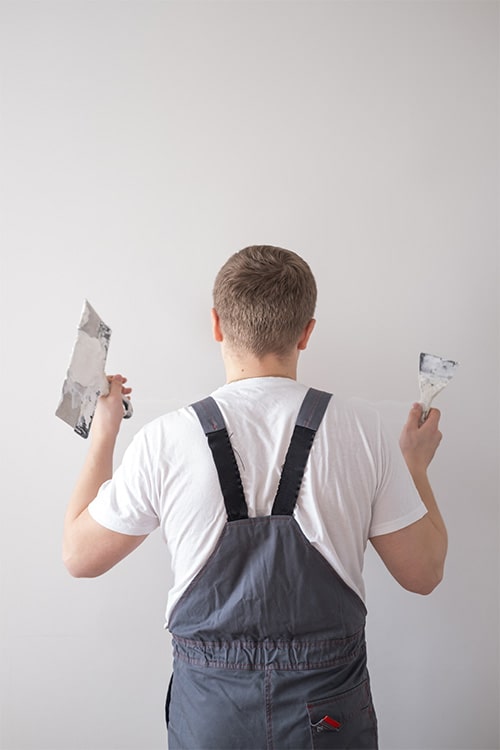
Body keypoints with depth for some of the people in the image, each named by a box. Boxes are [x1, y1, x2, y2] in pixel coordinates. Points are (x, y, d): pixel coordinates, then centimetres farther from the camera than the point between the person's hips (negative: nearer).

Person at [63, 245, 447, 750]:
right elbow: (422, 572, -4)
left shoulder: (165, 441, -16)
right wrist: (416, 463, 10)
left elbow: (79, 556, -1)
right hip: (331, 706, 1)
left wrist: (103, 432, 8)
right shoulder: (361, 428, -14)